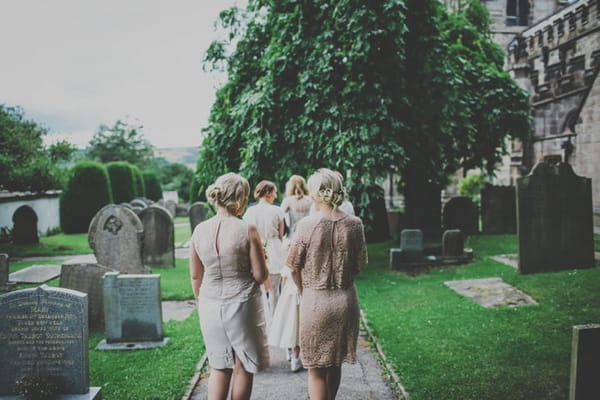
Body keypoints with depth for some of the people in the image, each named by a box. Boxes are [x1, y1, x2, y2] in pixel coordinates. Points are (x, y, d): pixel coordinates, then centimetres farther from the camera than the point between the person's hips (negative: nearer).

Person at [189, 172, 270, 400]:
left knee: (219, 367, 17)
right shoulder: (247, 230, -15)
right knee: (243, 368, 13)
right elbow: (260, 276, -11)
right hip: (242, 304, -4)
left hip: (210, 304, 4)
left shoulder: (200, 230, -3)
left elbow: (195, 276, 6)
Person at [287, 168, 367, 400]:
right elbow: (360, 264, 4)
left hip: (315, 300, -4)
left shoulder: (307, 225, -14)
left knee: (316, 369, 8)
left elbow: (294, 267, -6)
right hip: (346, 299, 4)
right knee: (335, 364, 21)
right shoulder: (354, 224, -5)